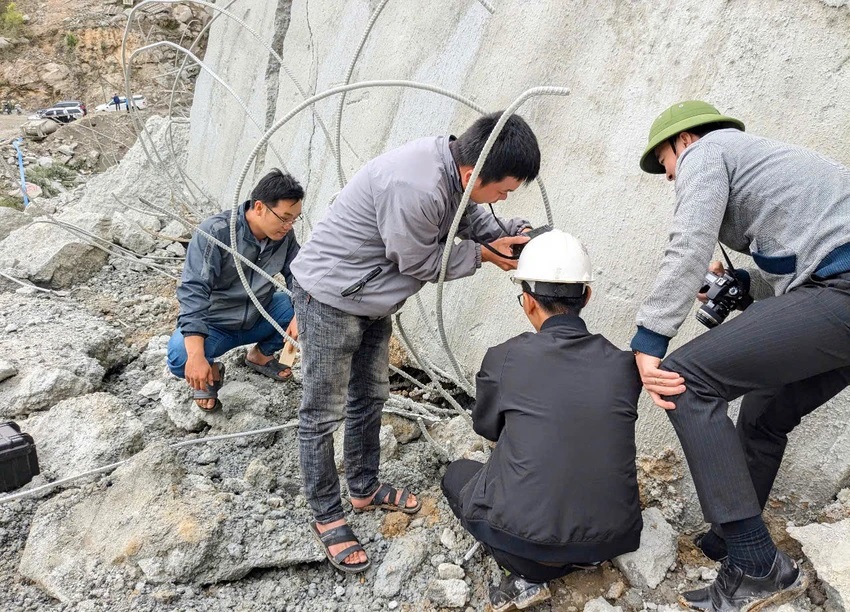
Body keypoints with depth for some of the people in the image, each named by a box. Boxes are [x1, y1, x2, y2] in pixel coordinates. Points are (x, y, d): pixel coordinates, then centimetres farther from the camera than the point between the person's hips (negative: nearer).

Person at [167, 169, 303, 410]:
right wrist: (196, 356, -40)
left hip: (258, 319, 5)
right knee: (180, 358, -35)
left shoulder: (284, 235, -11)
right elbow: (193, 291, -31)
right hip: (214, 324, -5)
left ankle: (262, 354, 10)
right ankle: (211, 371, 4)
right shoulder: (215, 232, -26)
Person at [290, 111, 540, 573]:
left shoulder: (455, 164, -9)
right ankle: (326, 517, 23)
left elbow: (471, 219, 8)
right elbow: (419, 263, -21)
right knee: (324, 413, 5)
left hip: (371, 300, 10)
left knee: (370, 397, 21)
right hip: (330, 298, -9)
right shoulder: (414, 189, -36)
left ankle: (365, 489, 40)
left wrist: (513, 232, -9)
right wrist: (483, 254, -12)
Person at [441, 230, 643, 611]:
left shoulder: (504, 359, -10)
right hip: (614, 539, 5)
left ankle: (528, 575, 9)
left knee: (457, 475, 24)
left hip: (525, 536, -4)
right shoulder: (624, 365, -3)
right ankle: (584, 556, 15)